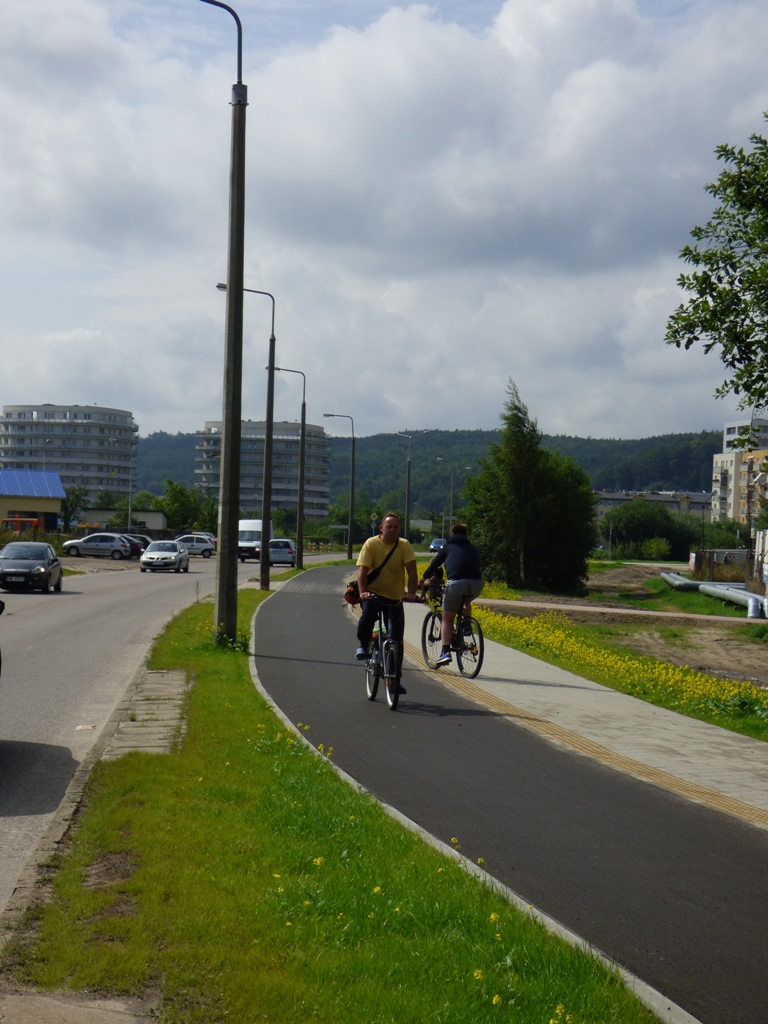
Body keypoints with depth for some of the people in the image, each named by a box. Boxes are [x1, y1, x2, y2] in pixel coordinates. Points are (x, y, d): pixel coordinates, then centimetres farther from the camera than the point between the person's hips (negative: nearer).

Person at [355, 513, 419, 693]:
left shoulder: (404, 546, -7)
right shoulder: (371, 544, -10)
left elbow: (412, 571, -14)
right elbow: (362, 571, -18)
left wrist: (411, 592, -30)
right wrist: (363, 592, -34)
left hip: (395, 598, 2)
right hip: (373, 593, -2)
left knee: (396, 641, 0)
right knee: (368, 612, -36)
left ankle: (395, 681, 12)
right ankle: (362, 646, -10)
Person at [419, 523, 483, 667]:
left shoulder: (448, 547, 20)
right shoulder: (473, 549, 27)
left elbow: (434, 564, 23)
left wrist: (424, 580, 38)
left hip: (456, 584, -3)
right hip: (476, 584, 3)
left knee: (447, 618, 11)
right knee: (466, 601, 37)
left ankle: (445, 652, -1)